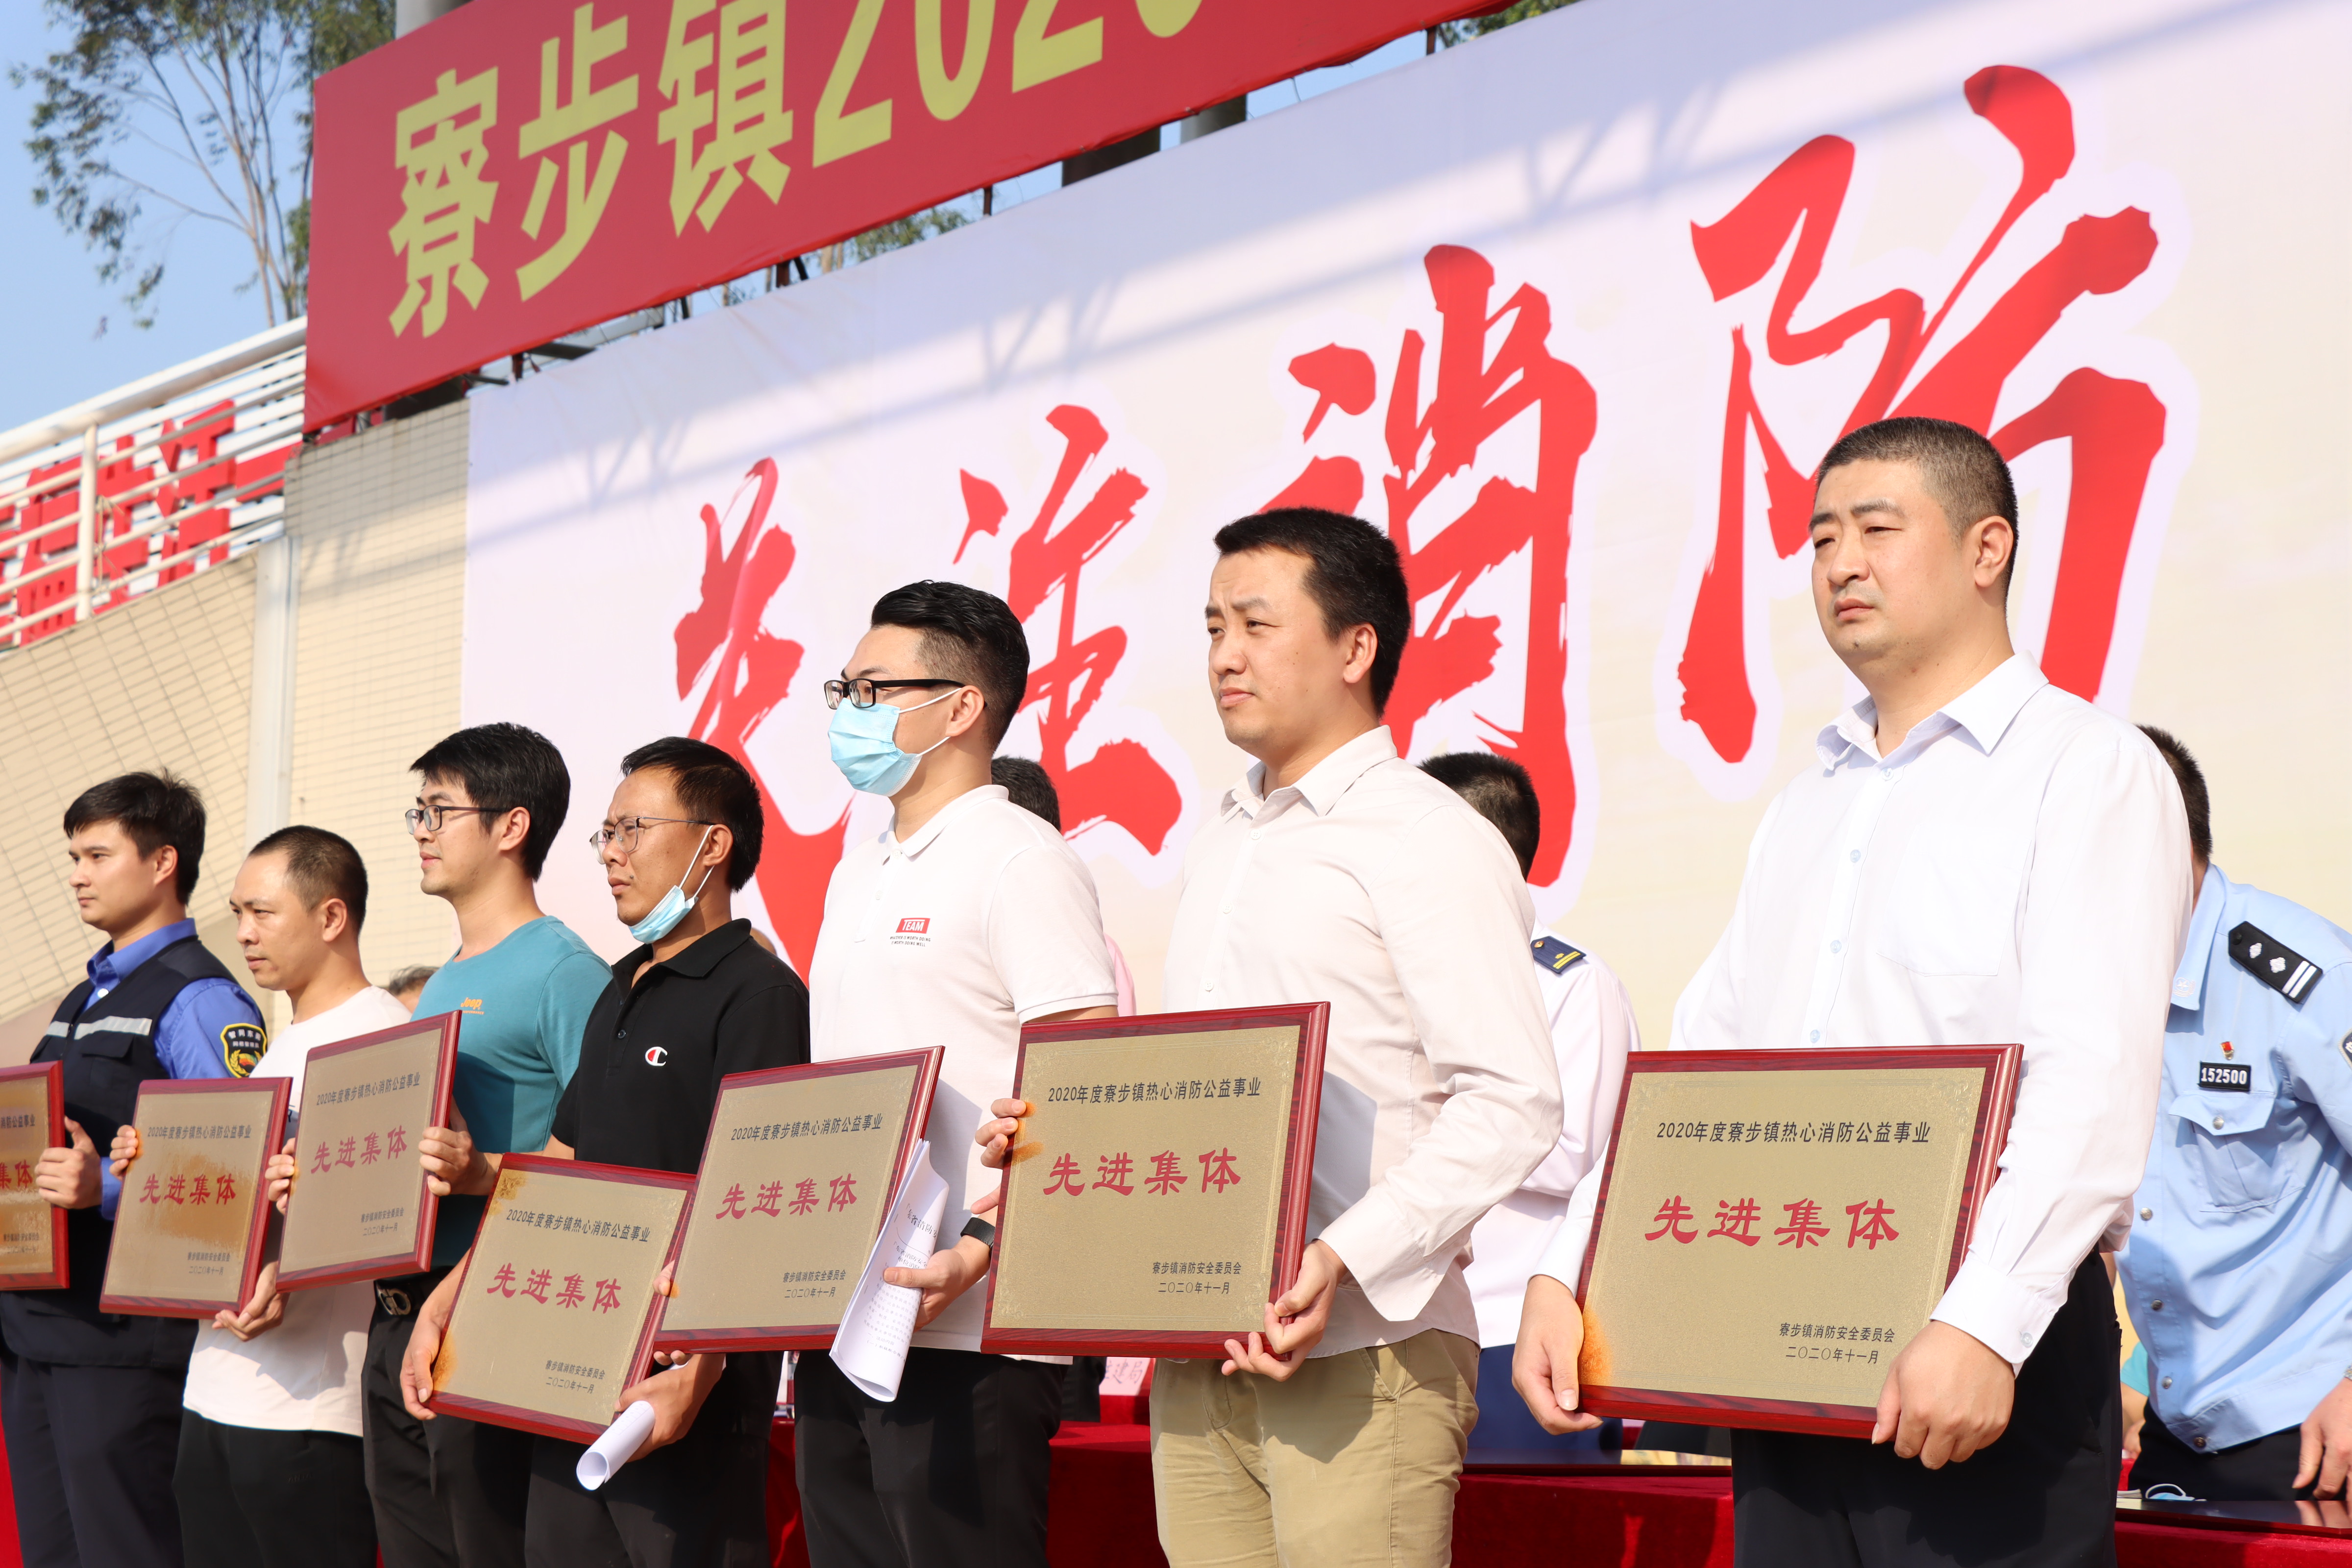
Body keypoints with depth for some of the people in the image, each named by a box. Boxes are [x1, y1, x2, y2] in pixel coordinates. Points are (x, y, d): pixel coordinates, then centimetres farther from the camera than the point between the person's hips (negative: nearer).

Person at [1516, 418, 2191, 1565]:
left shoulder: (2089, 770, -4)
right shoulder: (1809, 804, 20)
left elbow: (2094, 1084, -17)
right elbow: (1696, 1064, 16)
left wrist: (1984, 1323, -27)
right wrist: (1565, 1272, 4)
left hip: (1995, 1358, -7)